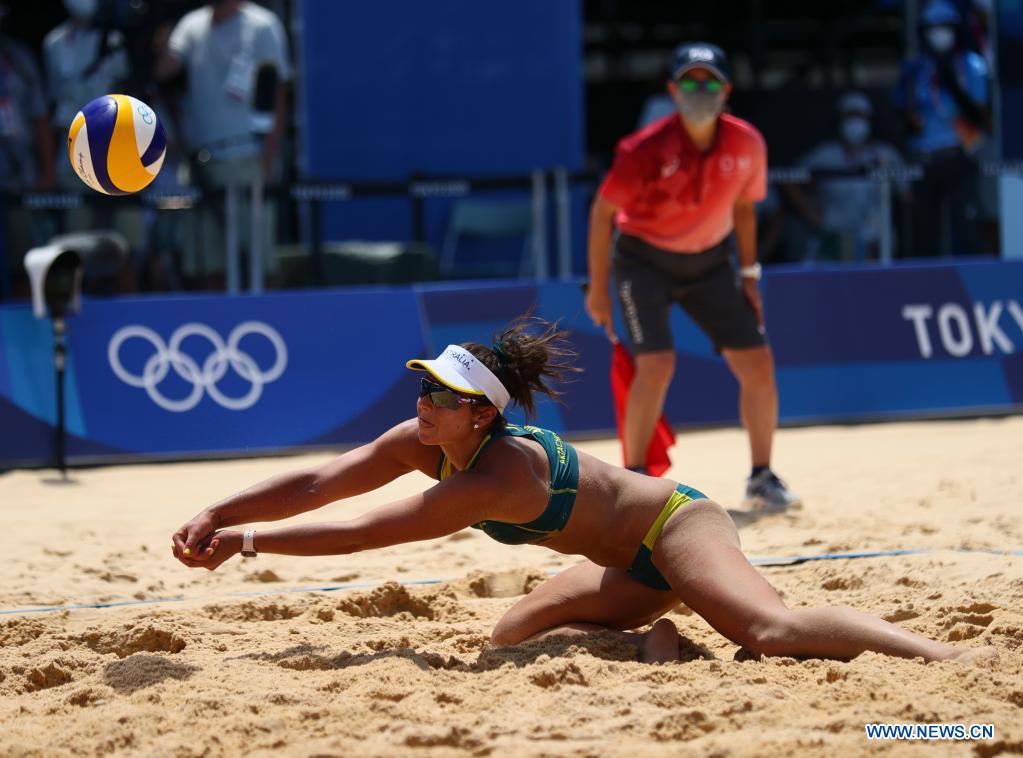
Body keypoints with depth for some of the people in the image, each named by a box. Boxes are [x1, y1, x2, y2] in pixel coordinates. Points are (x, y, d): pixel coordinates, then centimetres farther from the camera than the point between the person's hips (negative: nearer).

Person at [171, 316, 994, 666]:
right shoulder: (423, 443, -2)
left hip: (678, 527, -10)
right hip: (637, 564, 10)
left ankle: (944, 657, -42)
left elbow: (363, 534, -27)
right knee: (515, 634, 8)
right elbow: (315, 483, -3)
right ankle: (650, 641, 0)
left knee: (774, 629, -32)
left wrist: (250, 541, -21)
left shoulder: (496, 477, -27)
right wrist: (215, 516, -11)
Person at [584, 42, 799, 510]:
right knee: (657, 365, -21)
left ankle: (761, 479, 13)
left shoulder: (746, 144, -12)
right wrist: (598, 289, -12)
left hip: (708, 260, 5)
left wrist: (749, 275, 5)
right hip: (644, 260, -4)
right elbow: (603, 212, -14)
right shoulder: (647, 149, -24)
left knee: (758, 363, -2)